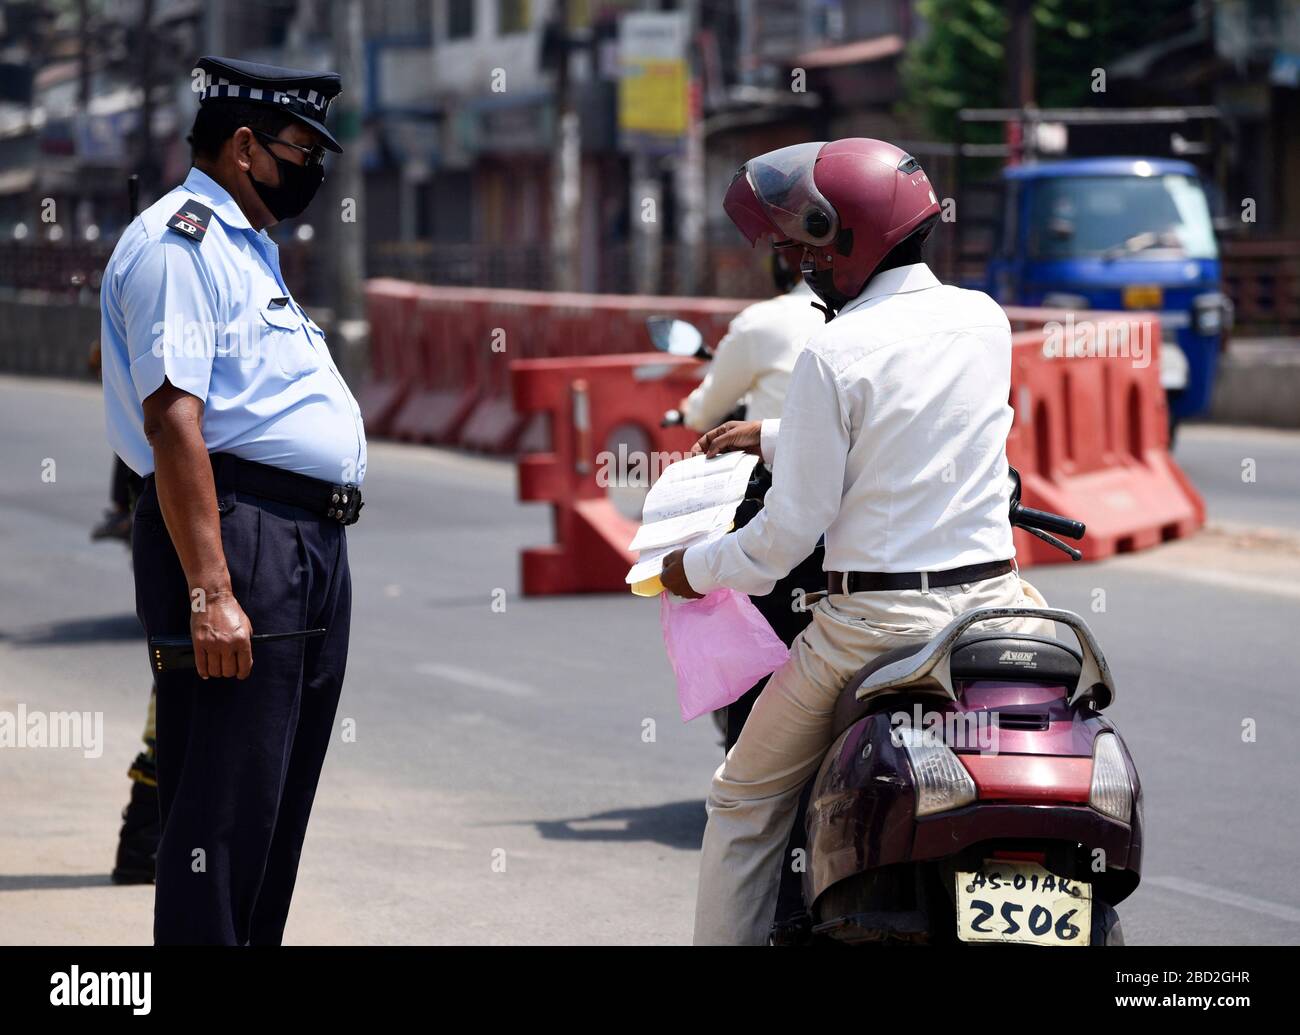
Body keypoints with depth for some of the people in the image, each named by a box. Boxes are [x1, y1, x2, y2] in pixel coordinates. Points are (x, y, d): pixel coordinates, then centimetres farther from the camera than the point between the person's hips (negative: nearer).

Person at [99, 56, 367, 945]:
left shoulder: (249, 249, 23)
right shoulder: (178, 243, -9)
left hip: (312, 548, 10)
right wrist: (210, 593, -26)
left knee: (281, 811, 13)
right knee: (224, 813, -11)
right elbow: (173, 420, -19)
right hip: (238, 539, -10)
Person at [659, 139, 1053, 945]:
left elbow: (795, 525, -11)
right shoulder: (986, 321, 5)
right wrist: (775, 439, 32)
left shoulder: (833, 355, -13)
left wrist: (697, 569, 7)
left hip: (874, 620, -5)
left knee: (746, 803, 12)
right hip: (994, 600, 5)